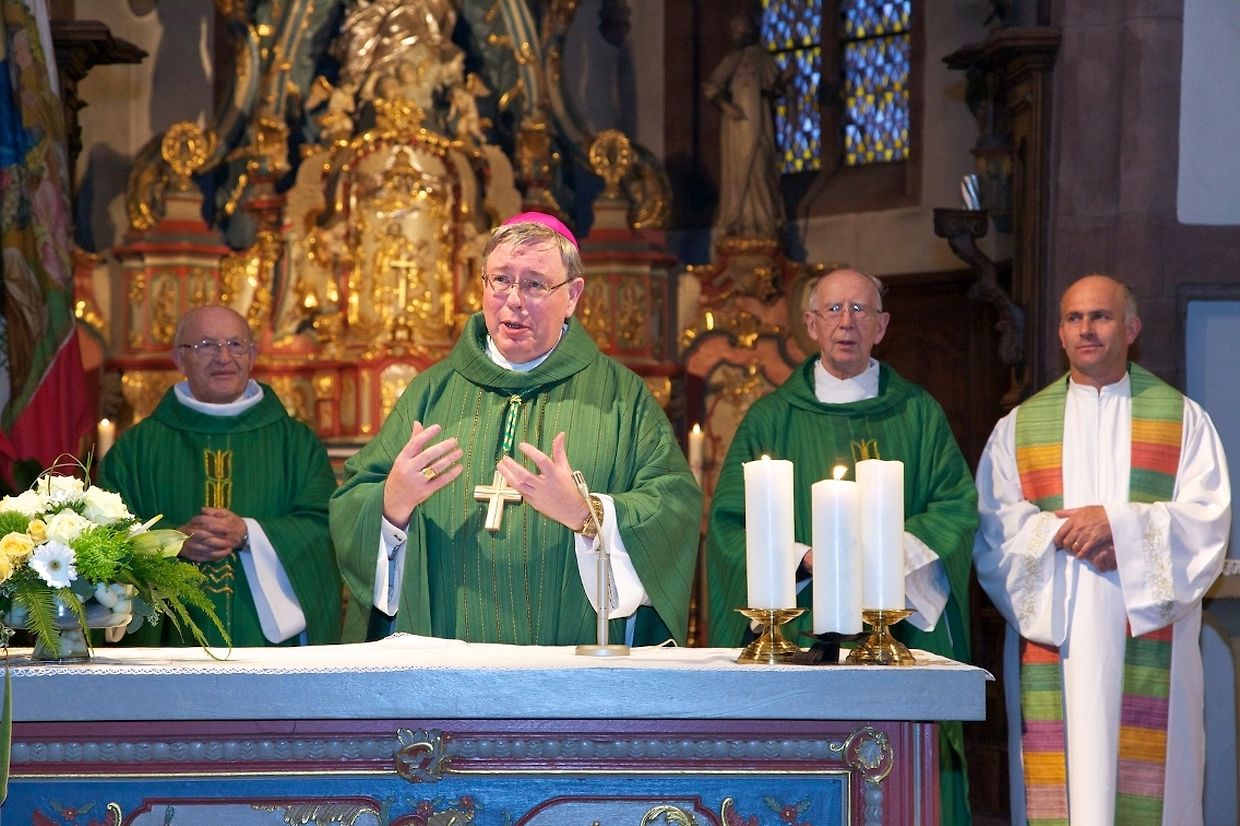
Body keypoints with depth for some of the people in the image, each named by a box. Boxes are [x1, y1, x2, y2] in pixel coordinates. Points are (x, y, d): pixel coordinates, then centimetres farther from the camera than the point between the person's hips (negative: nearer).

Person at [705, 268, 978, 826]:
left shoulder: (918, 414, 13)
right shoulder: (771, 419, 10)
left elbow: (958, 505, 5)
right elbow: (730, 522, 4)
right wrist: (805, 559, -12)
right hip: (801, 628, 0)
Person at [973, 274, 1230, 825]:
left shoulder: (1181, 418, 10)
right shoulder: (1018, 427, 13)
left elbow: (1208, 515, -1)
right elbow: (994, 525, 3)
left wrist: (1118, 522, -13)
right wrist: (1064, 534, -13)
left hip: (1147, 637, -1)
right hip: (1053, 639, 1)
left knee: (1143, 779, -6)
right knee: (1056, 781, -5)